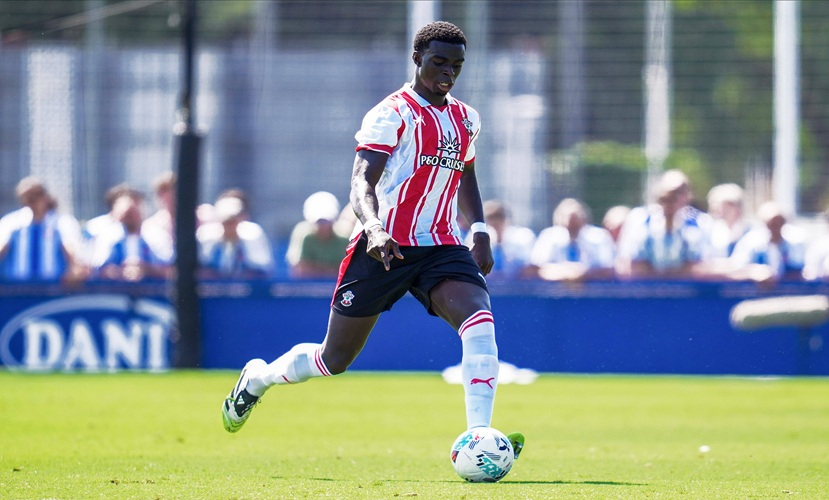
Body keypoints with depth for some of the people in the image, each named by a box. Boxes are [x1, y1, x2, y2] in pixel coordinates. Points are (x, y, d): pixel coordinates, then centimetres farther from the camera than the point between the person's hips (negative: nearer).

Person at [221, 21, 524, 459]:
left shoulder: (465, 119, 13)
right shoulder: (392, 114, -8)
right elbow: (361, 182, -18)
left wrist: (480, 231, 15)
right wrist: (374, 228, -37)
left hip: (440, 248, 5)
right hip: (383, 248, -5)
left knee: (479, 319, -25)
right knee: (334, 360, 5)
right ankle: (258, 377, 36)